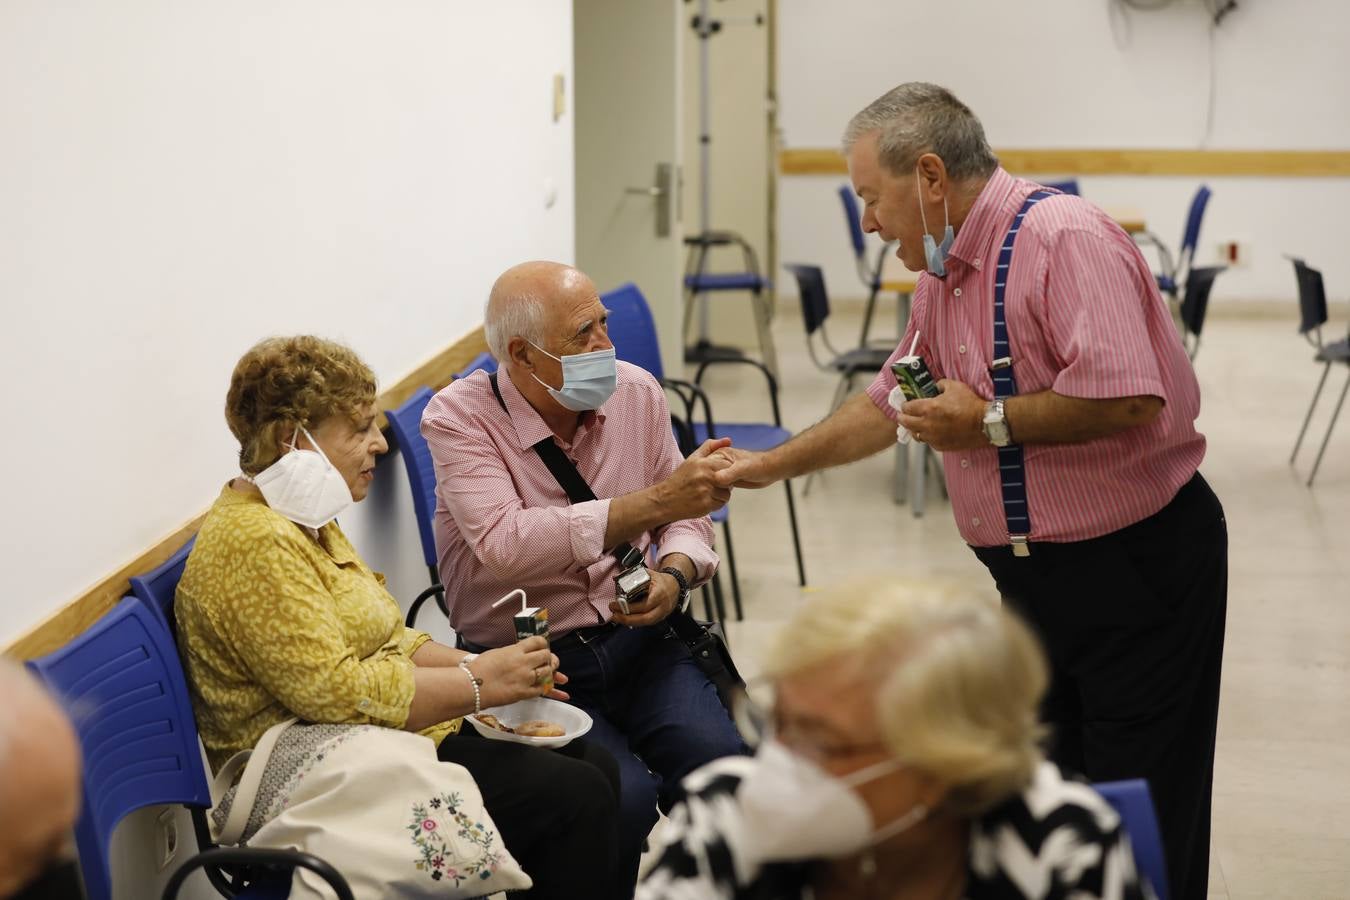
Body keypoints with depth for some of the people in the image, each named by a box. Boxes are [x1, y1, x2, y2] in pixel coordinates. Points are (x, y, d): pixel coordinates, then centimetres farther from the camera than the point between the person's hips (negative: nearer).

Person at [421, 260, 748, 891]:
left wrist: (673, 575, -10)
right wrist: (655, 501, -31)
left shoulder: (636, 392, 4)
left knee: (720, 762, -23)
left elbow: (685, 519, 15)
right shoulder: (459, 418, -11)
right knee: (624, 796, -27)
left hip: (635, 639, 4)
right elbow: (505, 543, -27)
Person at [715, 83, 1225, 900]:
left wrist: (991, 423, -19)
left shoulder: (1064, 241, -18)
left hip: (1140, 562, -9)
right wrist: (770, 465, 25)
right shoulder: (944, 276, 12)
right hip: (1035, 576, 9)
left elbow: (1127, 397, -30)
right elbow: (888, 405, 26)